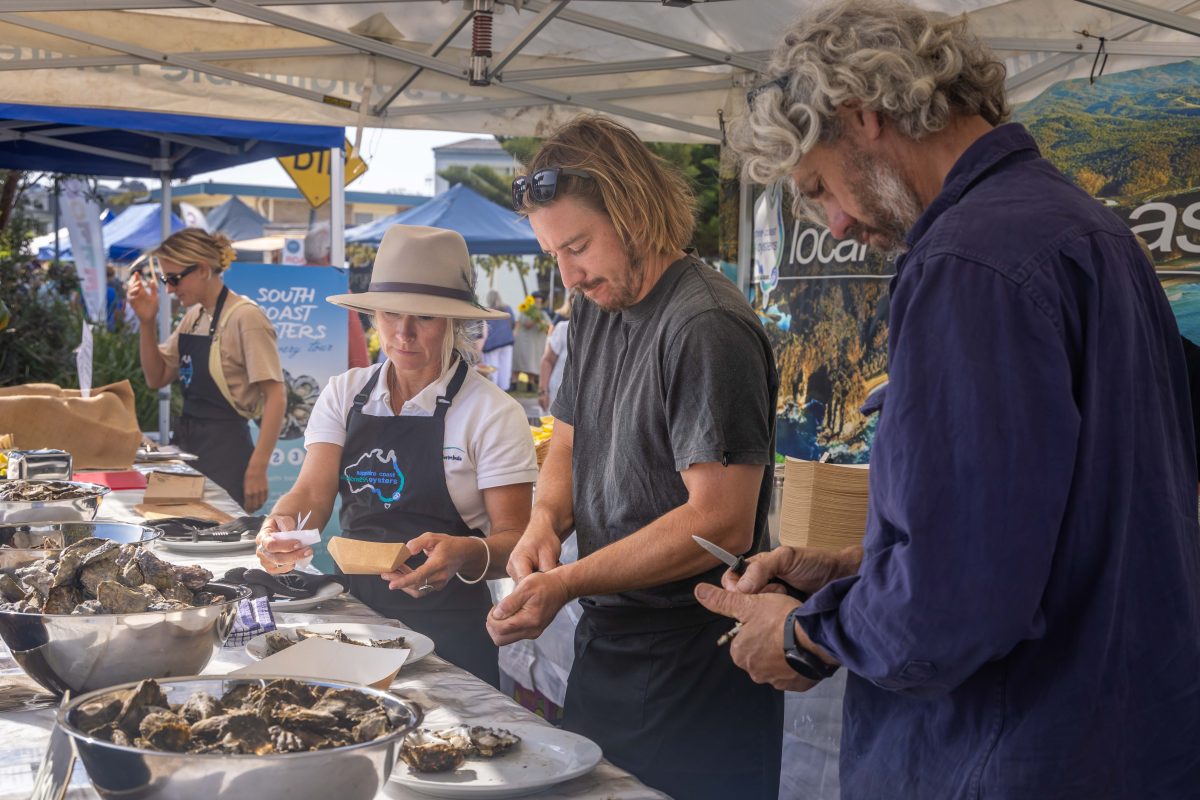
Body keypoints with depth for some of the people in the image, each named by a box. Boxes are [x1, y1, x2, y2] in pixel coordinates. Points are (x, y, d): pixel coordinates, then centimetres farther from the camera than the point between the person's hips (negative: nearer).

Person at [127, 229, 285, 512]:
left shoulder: (245, 317, -14)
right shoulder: (193, 317, 10)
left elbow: (274, 396, -17)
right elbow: (156, 378, 16)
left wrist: (256, 470, -22)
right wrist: (147, 322, 2)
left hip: (224, 450, -8)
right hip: (187, 445, 8)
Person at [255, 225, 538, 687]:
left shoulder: (493, 414, -5)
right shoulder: (344, 394, 9)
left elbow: (515, 541, -7)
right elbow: (312, 493, 2)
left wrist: (465, 554, -29)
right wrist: (283, 528, -21)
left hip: (445, 630, -3)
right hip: (352, 610, 4)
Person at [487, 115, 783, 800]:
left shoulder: (708, 327, -21)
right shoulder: (596, 308, 7)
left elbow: (721, 523, -25)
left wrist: (568, 583, -26)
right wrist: (546, 521, -3)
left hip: (691, 667, -8)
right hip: (606, 642, 8)